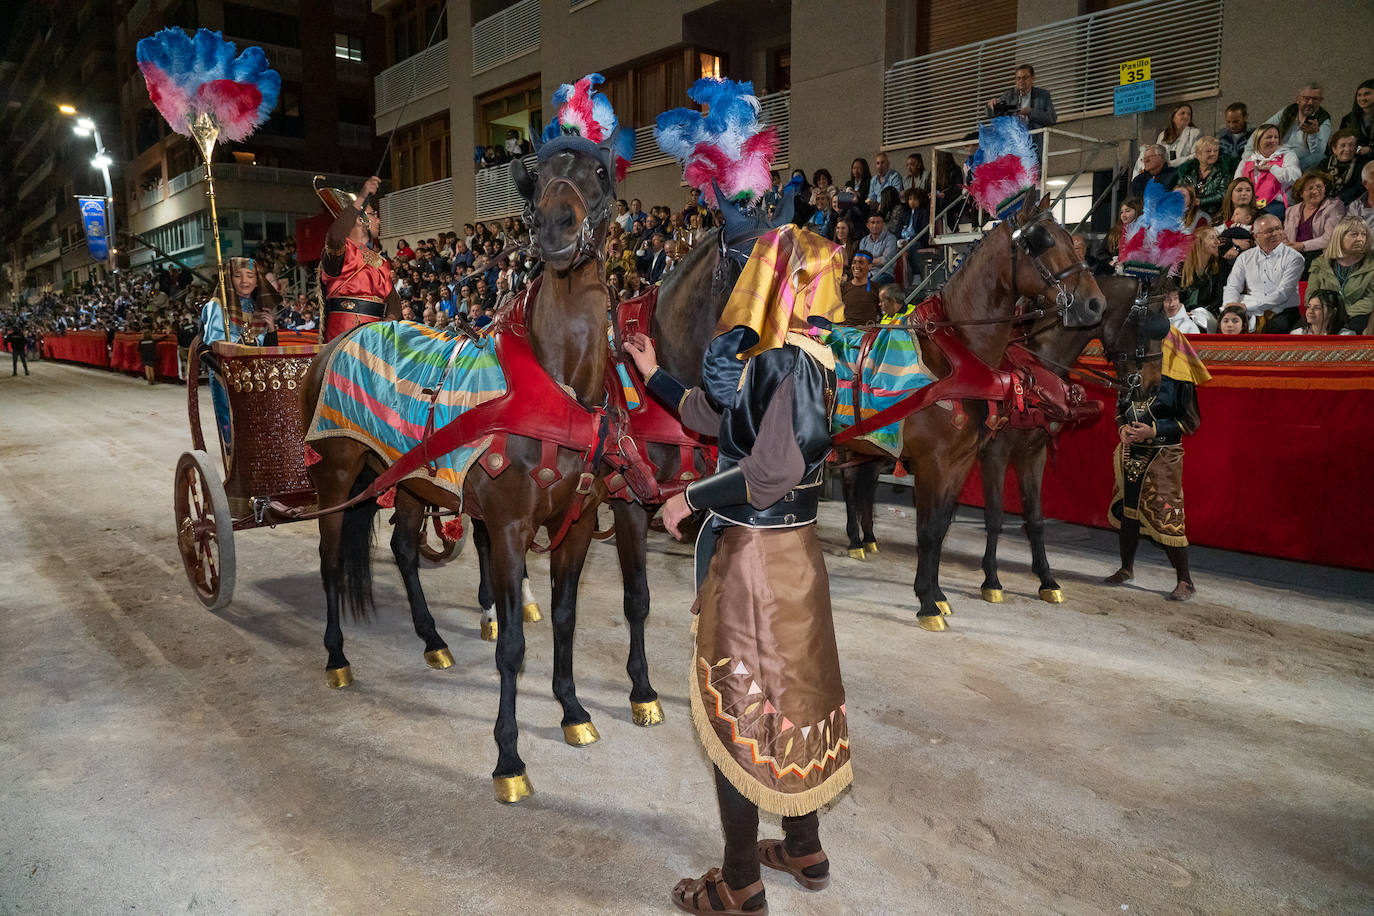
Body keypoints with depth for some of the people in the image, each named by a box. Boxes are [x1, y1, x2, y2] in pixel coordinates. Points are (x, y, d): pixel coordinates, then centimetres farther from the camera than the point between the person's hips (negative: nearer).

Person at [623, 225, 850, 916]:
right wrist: (653, 374, 24)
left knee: (737, 709, 4)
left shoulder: (786, 363, -21)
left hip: (753, 559, -9)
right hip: (791, 550, 9)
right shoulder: (773, 359, 8)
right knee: (787, 693, 20)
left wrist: (690, 498, -17)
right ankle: (804, 848, 39)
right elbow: (715, 416, 17)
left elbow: (772, 472, -28)